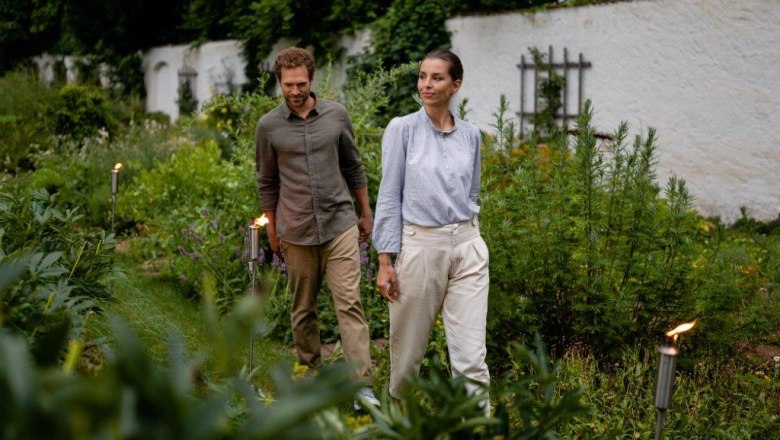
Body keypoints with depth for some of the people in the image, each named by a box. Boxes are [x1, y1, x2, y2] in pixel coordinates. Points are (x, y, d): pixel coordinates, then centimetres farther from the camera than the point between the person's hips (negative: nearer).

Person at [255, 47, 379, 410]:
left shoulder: (336, 115, 2)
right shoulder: (268, 126, 0)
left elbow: (353, 167, 13)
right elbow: (267, 183, 10)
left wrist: (366, 213, 15)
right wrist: (272, 232, 12)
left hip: (340, 224, 0)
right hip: (296, 233, 1)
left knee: (349, 304, -9)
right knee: (303, 311, 10)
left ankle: (362, 384, -9)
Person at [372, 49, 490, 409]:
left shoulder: (470, 134, 8)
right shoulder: (402, 129, -3)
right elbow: (390, 196, -5)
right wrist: (385, 261, -8)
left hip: (467, 247, 2)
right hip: (420, 246, -2)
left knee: (471, 356, -5)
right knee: (409, 348, 13)